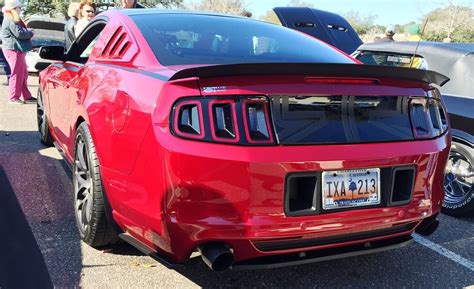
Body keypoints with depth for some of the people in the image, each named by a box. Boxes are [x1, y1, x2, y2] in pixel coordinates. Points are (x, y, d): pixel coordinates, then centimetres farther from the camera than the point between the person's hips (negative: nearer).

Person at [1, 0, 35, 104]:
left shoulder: (13, 20, 18)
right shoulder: (11, 21, -16)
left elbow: (21, 31, 20)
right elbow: (20, 33, -22)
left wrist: (27, 32, 2)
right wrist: (30, 32, -6)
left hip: (18, 50, 11)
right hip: (14, 50, -11)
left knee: (23, 74, 13)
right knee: (17, 74, -5)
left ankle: (26, 96, 20)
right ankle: (14, 97, 2)